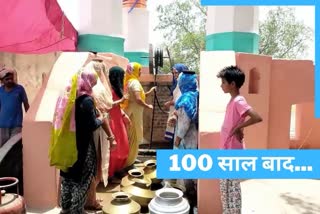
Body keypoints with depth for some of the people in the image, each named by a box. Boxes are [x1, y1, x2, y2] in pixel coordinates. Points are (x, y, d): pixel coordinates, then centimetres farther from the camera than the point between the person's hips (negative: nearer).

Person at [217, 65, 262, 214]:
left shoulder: (238, 101, -19)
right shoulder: (232, 101, 9)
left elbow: (257, 118, -31)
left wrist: (238, 128, -22)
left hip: (233, 152, -9)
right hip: (226, 151, 9)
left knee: (233, 187, 4)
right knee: (224, 186, 18)